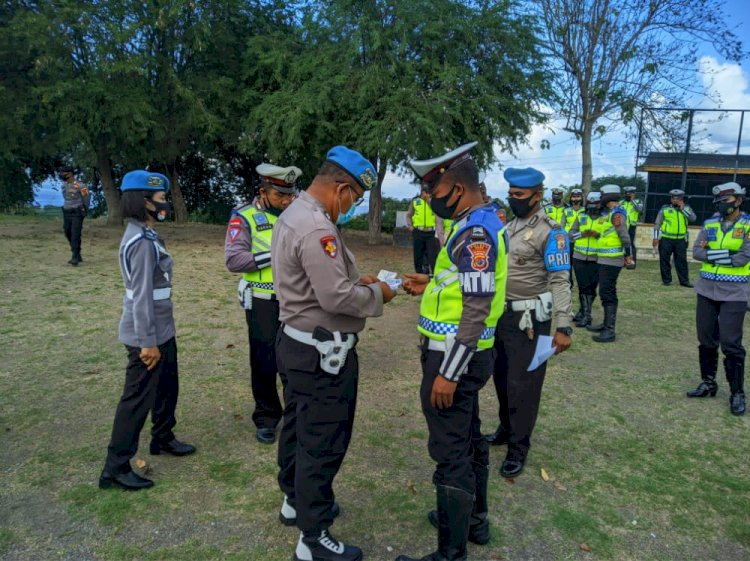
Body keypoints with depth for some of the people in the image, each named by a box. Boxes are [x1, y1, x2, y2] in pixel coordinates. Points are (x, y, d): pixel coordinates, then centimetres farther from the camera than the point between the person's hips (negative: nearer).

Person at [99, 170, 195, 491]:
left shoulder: (145, 234, 9)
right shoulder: (142, 241, -22)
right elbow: (141, 296, -24)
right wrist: (147, 341, -22)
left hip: (161, 329, 10)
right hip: (148, 334, -10)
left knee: (167, 387, 23)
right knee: (138, 398, 1)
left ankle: (162, 438, 43)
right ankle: (115, 468, 14)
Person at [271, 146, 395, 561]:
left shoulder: (294, 214, 9)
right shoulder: (317, 227, -25)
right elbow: (336, 298, -27)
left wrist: (354, 279, 7)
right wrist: (376, 293, -11)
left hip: (297, 341, 11)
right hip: (321, 352, -11)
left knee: (298, 428, 23)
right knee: (323, 443, 2)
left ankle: (295, 501, 42)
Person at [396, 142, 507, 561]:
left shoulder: (475, 231, -21)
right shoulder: (484, 221, 10)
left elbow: (478, 310, -25)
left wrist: (448, 373, -22)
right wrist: (432, 286, 10)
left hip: (456, 357, -11)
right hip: (467, 354, 11)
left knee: (450, 452, -1)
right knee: (468, 437, 22)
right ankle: (474, 519, 40)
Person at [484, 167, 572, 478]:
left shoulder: (550, 231, -15)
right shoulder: (509, 225, 9)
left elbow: (560, 281, -19)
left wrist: (564, 327, -24)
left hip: (529, 318, -7)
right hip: (502, 312, 8)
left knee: (522, 384, 2)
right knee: (501, 377, 18)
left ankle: (518, 448, 16)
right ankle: (506, 428, 38)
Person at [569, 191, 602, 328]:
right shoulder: (580, 216, 7)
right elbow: (571, 235, 4)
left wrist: (598, 234, -21)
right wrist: (582, 234, -13)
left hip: (596, 259, -2)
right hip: (579, 258, 2)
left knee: (591, 287, 2)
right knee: (583, 286, 7)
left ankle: (586, 315, 9)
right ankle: (584, 311, 21)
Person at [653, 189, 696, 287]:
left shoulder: (686, 208, 9)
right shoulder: (665, 209, 1)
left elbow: (693, 218, -8)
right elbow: (657, 224, 2)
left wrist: (682, 209, -10)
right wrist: (655, 237, -3)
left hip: (680, 240, 2)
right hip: (666, 239, -2)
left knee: (682, 260, 5)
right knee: (665, 260, 4)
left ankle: (684, 280, 11)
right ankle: (666, 280, 14)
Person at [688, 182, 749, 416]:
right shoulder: (710, 224, 7)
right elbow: (696, 251, -2)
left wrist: (711, 254, -10)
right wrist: (725, 255, -16)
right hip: (706, 290, 5)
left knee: (731, 344, -4)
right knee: (706, 340, 12)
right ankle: (708, 383, 26)